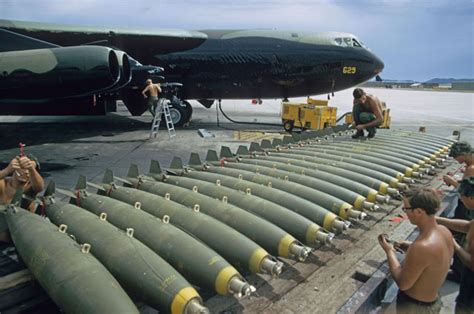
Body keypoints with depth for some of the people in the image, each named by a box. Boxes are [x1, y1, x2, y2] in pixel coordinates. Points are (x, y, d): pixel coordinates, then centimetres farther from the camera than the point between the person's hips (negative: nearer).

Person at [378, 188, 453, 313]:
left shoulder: (422, 248, -35)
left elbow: (403, 283, -23)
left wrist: (389, 251, -15)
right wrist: (412, 248, -1)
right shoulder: (444, 231, -10)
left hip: (414, 307, -7)